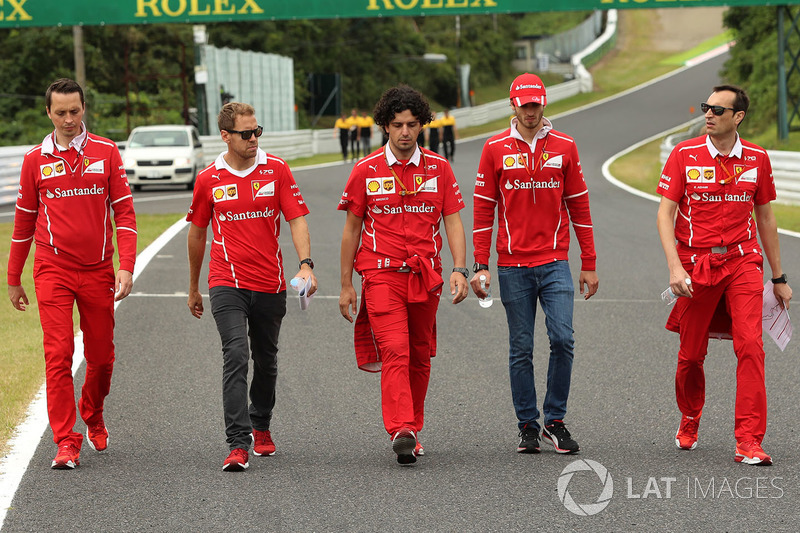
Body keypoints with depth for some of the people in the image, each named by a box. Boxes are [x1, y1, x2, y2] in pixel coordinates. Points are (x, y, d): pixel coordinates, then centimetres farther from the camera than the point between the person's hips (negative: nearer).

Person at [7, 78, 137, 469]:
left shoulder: (106, 152, 3)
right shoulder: (35, 160, 4)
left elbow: (124, 212, 1)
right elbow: (24, 221, 11)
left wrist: (126, 267, -9)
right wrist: (13, 280, 14)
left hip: (98, 271, 1)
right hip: (53, 271, -1)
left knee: (101, 356, 9)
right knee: (58, 355, -10)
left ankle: (92, 416, 36)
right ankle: (66, 442, -7)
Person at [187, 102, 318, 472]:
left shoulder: (277, 170, 1)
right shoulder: (209, 179, 2)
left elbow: (297, 219, -3)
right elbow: (197, 232, 13)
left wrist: (305, 264, -20)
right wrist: (194, 288, 19)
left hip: (270, 284, 2)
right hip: (227, 284, -2)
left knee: (266, 360, 15)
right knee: (236, 355, -17)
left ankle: (261, 427, 39)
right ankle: (238, 444, -22)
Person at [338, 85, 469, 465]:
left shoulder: (438, 168, 6)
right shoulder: (366, 171, 2)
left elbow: (453, 222, 5)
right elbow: (352, 229, 7)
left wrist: (459, 269, -9)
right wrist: (346, 286, 6)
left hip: (425, 276, 3)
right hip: (381, 274, -3)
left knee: (420, 357, 9)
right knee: (395, 352, -16)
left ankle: (412, 429, 20)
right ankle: (401, 431, -26)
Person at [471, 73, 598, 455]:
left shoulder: (564, 147, 6)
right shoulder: (496, 149, 3)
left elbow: (579, 206, 10)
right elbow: (483, 209, 5)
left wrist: (589, 264, 9)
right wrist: (480, 266, 0)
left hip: (555, 262, 0)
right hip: (513, 266, 0)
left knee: (563, 339, -11)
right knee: (521, 349, 4)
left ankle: (555, 420, 3)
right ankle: (527, 426, 13)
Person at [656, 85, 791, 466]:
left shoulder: (757, 159, 5)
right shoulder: (684, 155, -2)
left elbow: (765, 219, 14)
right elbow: (665, 213, -3)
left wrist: (779, 278, 16)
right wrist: (675, 267, -17)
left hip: (742, 262, 1)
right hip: (696, 265, -1)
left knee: (750, 345, -15)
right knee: (691, 354, 7)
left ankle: (748, 442, -14)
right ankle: (689, 422, 36)